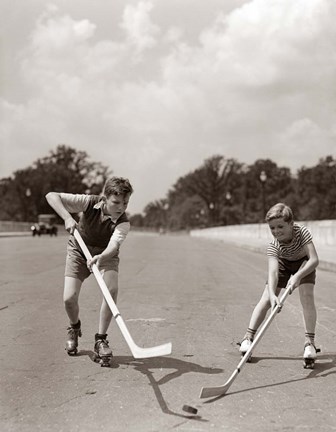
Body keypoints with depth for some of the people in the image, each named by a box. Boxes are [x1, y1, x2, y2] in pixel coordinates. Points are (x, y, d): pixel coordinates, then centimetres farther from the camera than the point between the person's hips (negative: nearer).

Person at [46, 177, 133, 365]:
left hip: (105, 255, 0)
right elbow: (52, 196, -26)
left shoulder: (123, 223, -29)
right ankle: (74, 327, 24)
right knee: (69, 298, -13)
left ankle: (101, 339, -12)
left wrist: (101, 258, -67)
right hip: (79, 250, 1)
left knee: (112, 289, -29)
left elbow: (113, 246, -46)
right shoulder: (90, 203, -27)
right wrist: (67, 218, -41)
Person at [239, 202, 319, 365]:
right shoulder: (273, 246, -33)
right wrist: (272, 295, -61)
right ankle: (248, 337, 0)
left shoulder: (302, 232, -35)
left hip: (304, 263, -1)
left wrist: (298, 276, -53)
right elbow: (273, 272, -44)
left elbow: (314, 259, -38)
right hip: (283, 263, 1)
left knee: (307, 296, -21)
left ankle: (309, 342, -13)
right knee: (266, 299, -9)